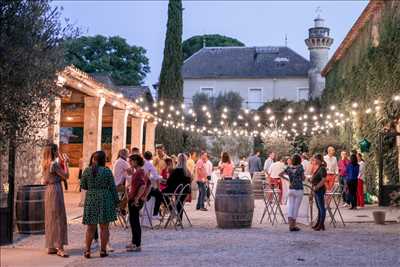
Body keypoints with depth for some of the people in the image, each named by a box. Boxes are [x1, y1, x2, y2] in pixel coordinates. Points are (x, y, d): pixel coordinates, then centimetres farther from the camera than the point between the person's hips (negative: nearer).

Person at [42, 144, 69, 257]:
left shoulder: (46, 164, 12)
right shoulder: (54, 164, -15)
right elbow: (66, 176, -12)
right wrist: (66, 164, -1)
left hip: (48, 191, 10)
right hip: (55, 191, -10)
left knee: (50, 219, 12)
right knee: (58, 218, -8)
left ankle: (51, 247, 17)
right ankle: (60, 248, -9)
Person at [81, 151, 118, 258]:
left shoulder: (87, 170, 0)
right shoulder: (107, 171, -6)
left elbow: (83, 186, 5)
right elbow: (112, 187, -3)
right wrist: (116, 201, 6)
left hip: (91, 200, 2)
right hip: (105, 199, -2)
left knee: (91, 227, 10)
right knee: (104, 227, 5)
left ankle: (87, 251, 10)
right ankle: (103, 250, 7)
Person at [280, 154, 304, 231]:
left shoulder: (289, 168, 1)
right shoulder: (300, 167, -9)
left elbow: (280, 174, 5)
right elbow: (303, 178, -6)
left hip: (291, 189, 3)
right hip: (299, 190, -3)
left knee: (290, 206, 6)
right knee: (296, 207, 4)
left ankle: (290, 224, -6)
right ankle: (293, 225, 7)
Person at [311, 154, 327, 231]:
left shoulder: (322, 168, -14)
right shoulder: (317, 168, 14)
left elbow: (323, 180, -23)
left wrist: (317, 187, -21)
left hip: (320, 190, -10)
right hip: (316, 190, 10)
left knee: (321, 207, -4)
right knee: (319, 207, 15)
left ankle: (321, 225, 0)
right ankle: (318, 223, 23)